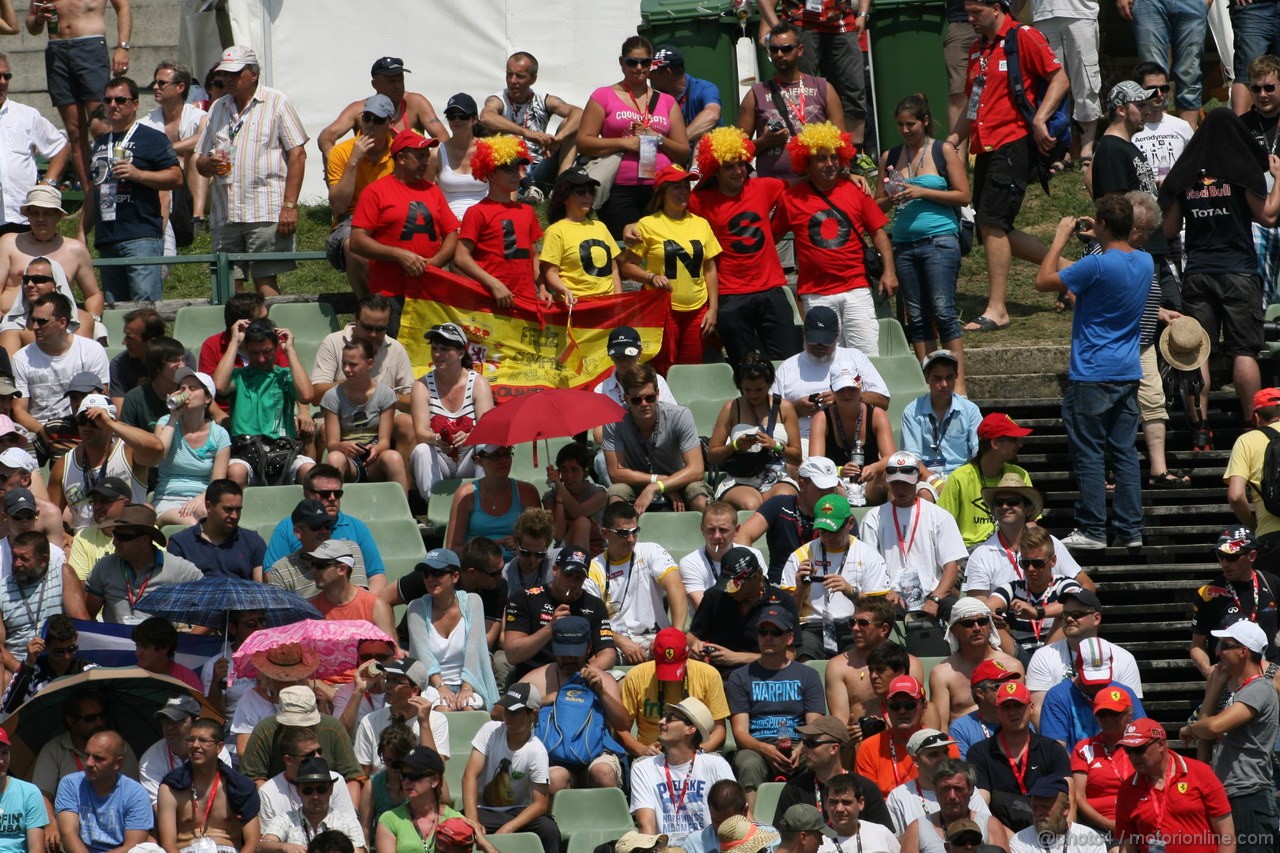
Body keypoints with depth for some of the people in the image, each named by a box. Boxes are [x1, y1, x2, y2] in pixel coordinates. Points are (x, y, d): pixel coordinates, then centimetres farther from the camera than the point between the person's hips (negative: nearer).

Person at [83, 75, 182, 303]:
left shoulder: (151, 139, 1)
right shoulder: (100, 144, 23)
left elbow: (176, 177, -7)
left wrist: (138, 174, -17)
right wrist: (82, 233, 21)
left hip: (141, 235, -7)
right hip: (106, 239, 7)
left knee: (145, 301, -16)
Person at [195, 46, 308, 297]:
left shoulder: (276, 102, 4)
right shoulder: (218, 108, 20)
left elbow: (297, 154, -3)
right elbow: (200, 161, 23)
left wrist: (289, 206, -12)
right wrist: (208, 164, -3)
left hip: (266, 213, -5)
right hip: (225, 216, 5)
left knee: (265, 282, -10)